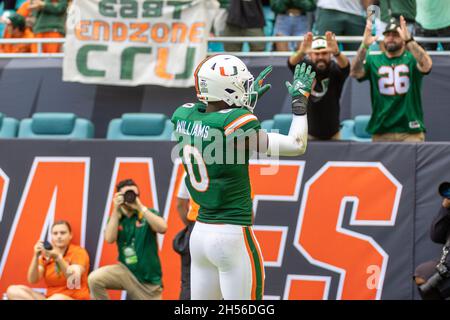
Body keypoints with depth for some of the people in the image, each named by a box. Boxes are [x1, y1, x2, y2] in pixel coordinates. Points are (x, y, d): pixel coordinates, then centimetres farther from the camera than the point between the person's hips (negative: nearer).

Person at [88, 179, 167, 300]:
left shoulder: (148, 214, -2)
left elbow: (162, 228, -23)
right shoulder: (117, 218, 4)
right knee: (94, 279, -24)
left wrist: (140, 208, -22)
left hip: (149, 277, -1)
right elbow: (109, 239, -15)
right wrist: (116, 211, -17)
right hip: (126, 271, 1)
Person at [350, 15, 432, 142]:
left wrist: (409, 40, -33)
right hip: (381, 132, 2)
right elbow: (355, 73, -10)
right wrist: (364, 46, -26)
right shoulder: (373, 60, 8)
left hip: (410, 132, -2)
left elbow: (426, 65, -20)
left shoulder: (412, 59, 2)